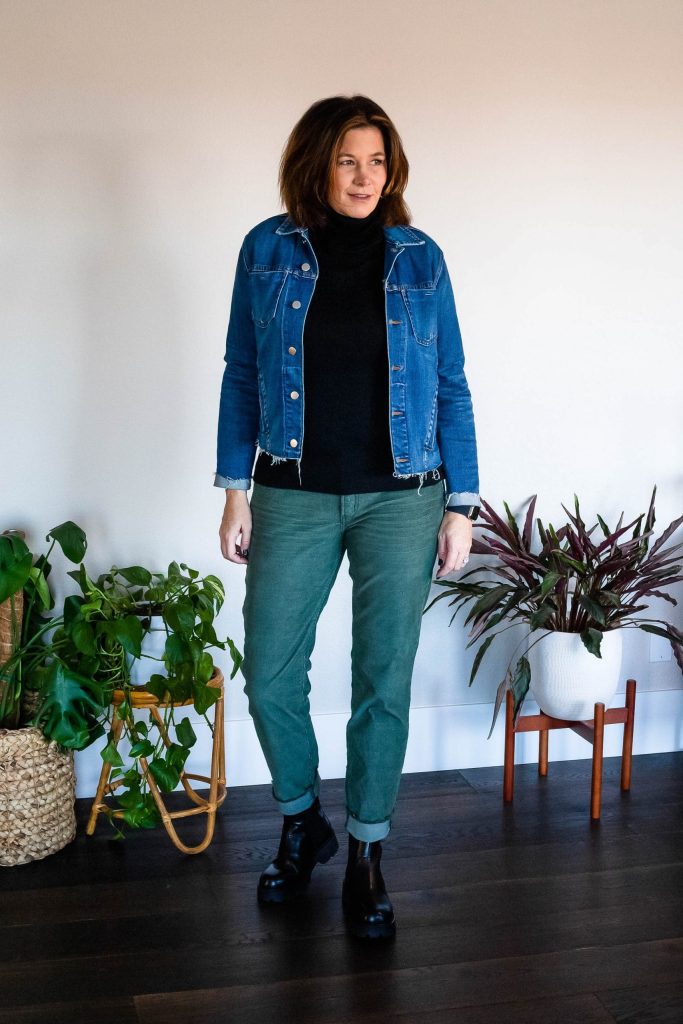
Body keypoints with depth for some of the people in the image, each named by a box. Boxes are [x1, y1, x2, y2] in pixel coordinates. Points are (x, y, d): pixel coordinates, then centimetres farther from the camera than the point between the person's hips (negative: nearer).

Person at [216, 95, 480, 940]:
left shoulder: (418, 258, 2)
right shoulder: (267, 251, 1)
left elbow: (451, 387, 4)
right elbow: (241, 375, 5)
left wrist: (461, 505, 0)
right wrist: (235, 493, 1)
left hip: (400, 499, 0)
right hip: (294, 497, 0)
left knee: (384, 682, 5)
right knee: (270, 677, 3)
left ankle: (365, 857, 23)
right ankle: (302, 824, 31)